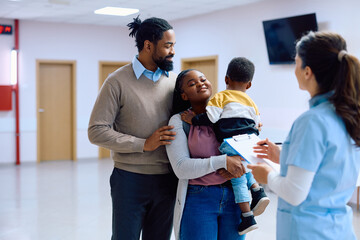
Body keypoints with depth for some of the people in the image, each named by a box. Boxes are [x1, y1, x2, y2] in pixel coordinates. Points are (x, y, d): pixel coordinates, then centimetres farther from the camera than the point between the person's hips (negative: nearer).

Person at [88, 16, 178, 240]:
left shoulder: (175, 80, 5)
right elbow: (97, 131, -12)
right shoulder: (118, 82, -8)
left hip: (167, 179, 4)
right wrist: (144, 144, -17)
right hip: (131, 179, -4)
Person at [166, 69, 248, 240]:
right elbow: (181, 168, -13)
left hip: (233, 198, 3)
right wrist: (223, 161, -21)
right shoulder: (179, 121, -3)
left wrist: (234, 169, -10)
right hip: (198, 199, -3)